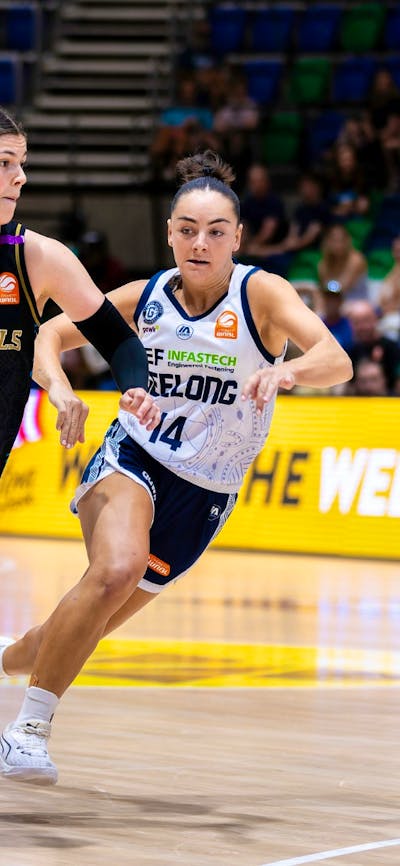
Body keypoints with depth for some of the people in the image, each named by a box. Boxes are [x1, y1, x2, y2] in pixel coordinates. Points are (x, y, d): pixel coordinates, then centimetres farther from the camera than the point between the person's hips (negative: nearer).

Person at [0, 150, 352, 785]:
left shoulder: (261, 292, -12)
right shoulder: (145, 298, -3)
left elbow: (336, 361, -27)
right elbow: (53, 333, 11)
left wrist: (286, 370, -50)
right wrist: (58, 386, -12)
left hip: (204, 495, 0)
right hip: (132, 457, 0)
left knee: (84, 630, 6)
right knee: (117, 570, -32)